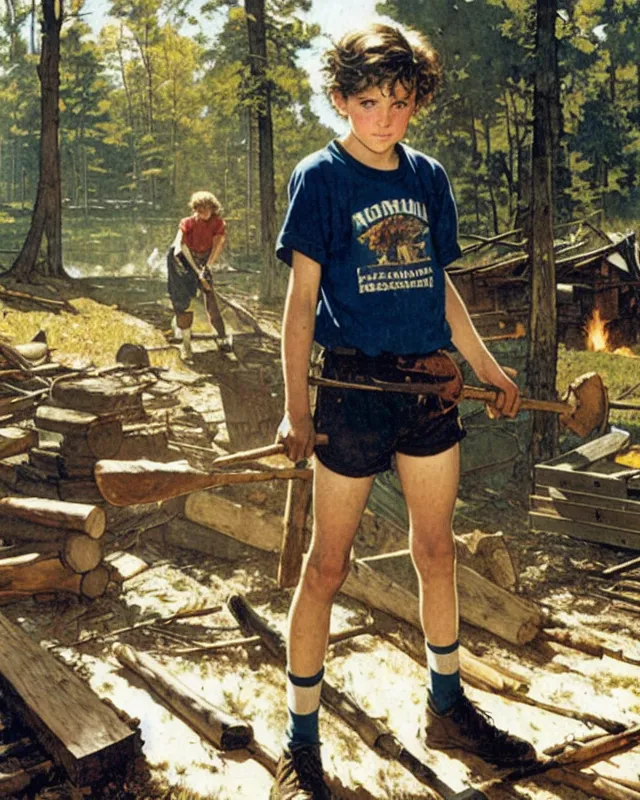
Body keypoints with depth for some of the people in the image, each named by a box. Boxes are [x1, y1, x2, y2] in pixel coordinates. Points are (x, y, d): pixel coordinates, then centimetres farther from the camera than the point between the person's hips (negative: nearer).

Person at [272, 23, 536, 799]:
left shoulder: (429, 178, 11)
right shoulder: (320, 177, -4)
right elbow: (301, 297, -8)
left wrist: (488, 368, 19)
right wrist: (295, 408, -13)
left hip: (430, 386, 6)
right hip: (353, 387, -5)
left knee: (437, 551, 15)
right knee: (328, 562, 1)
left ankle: (447, 707, 34)